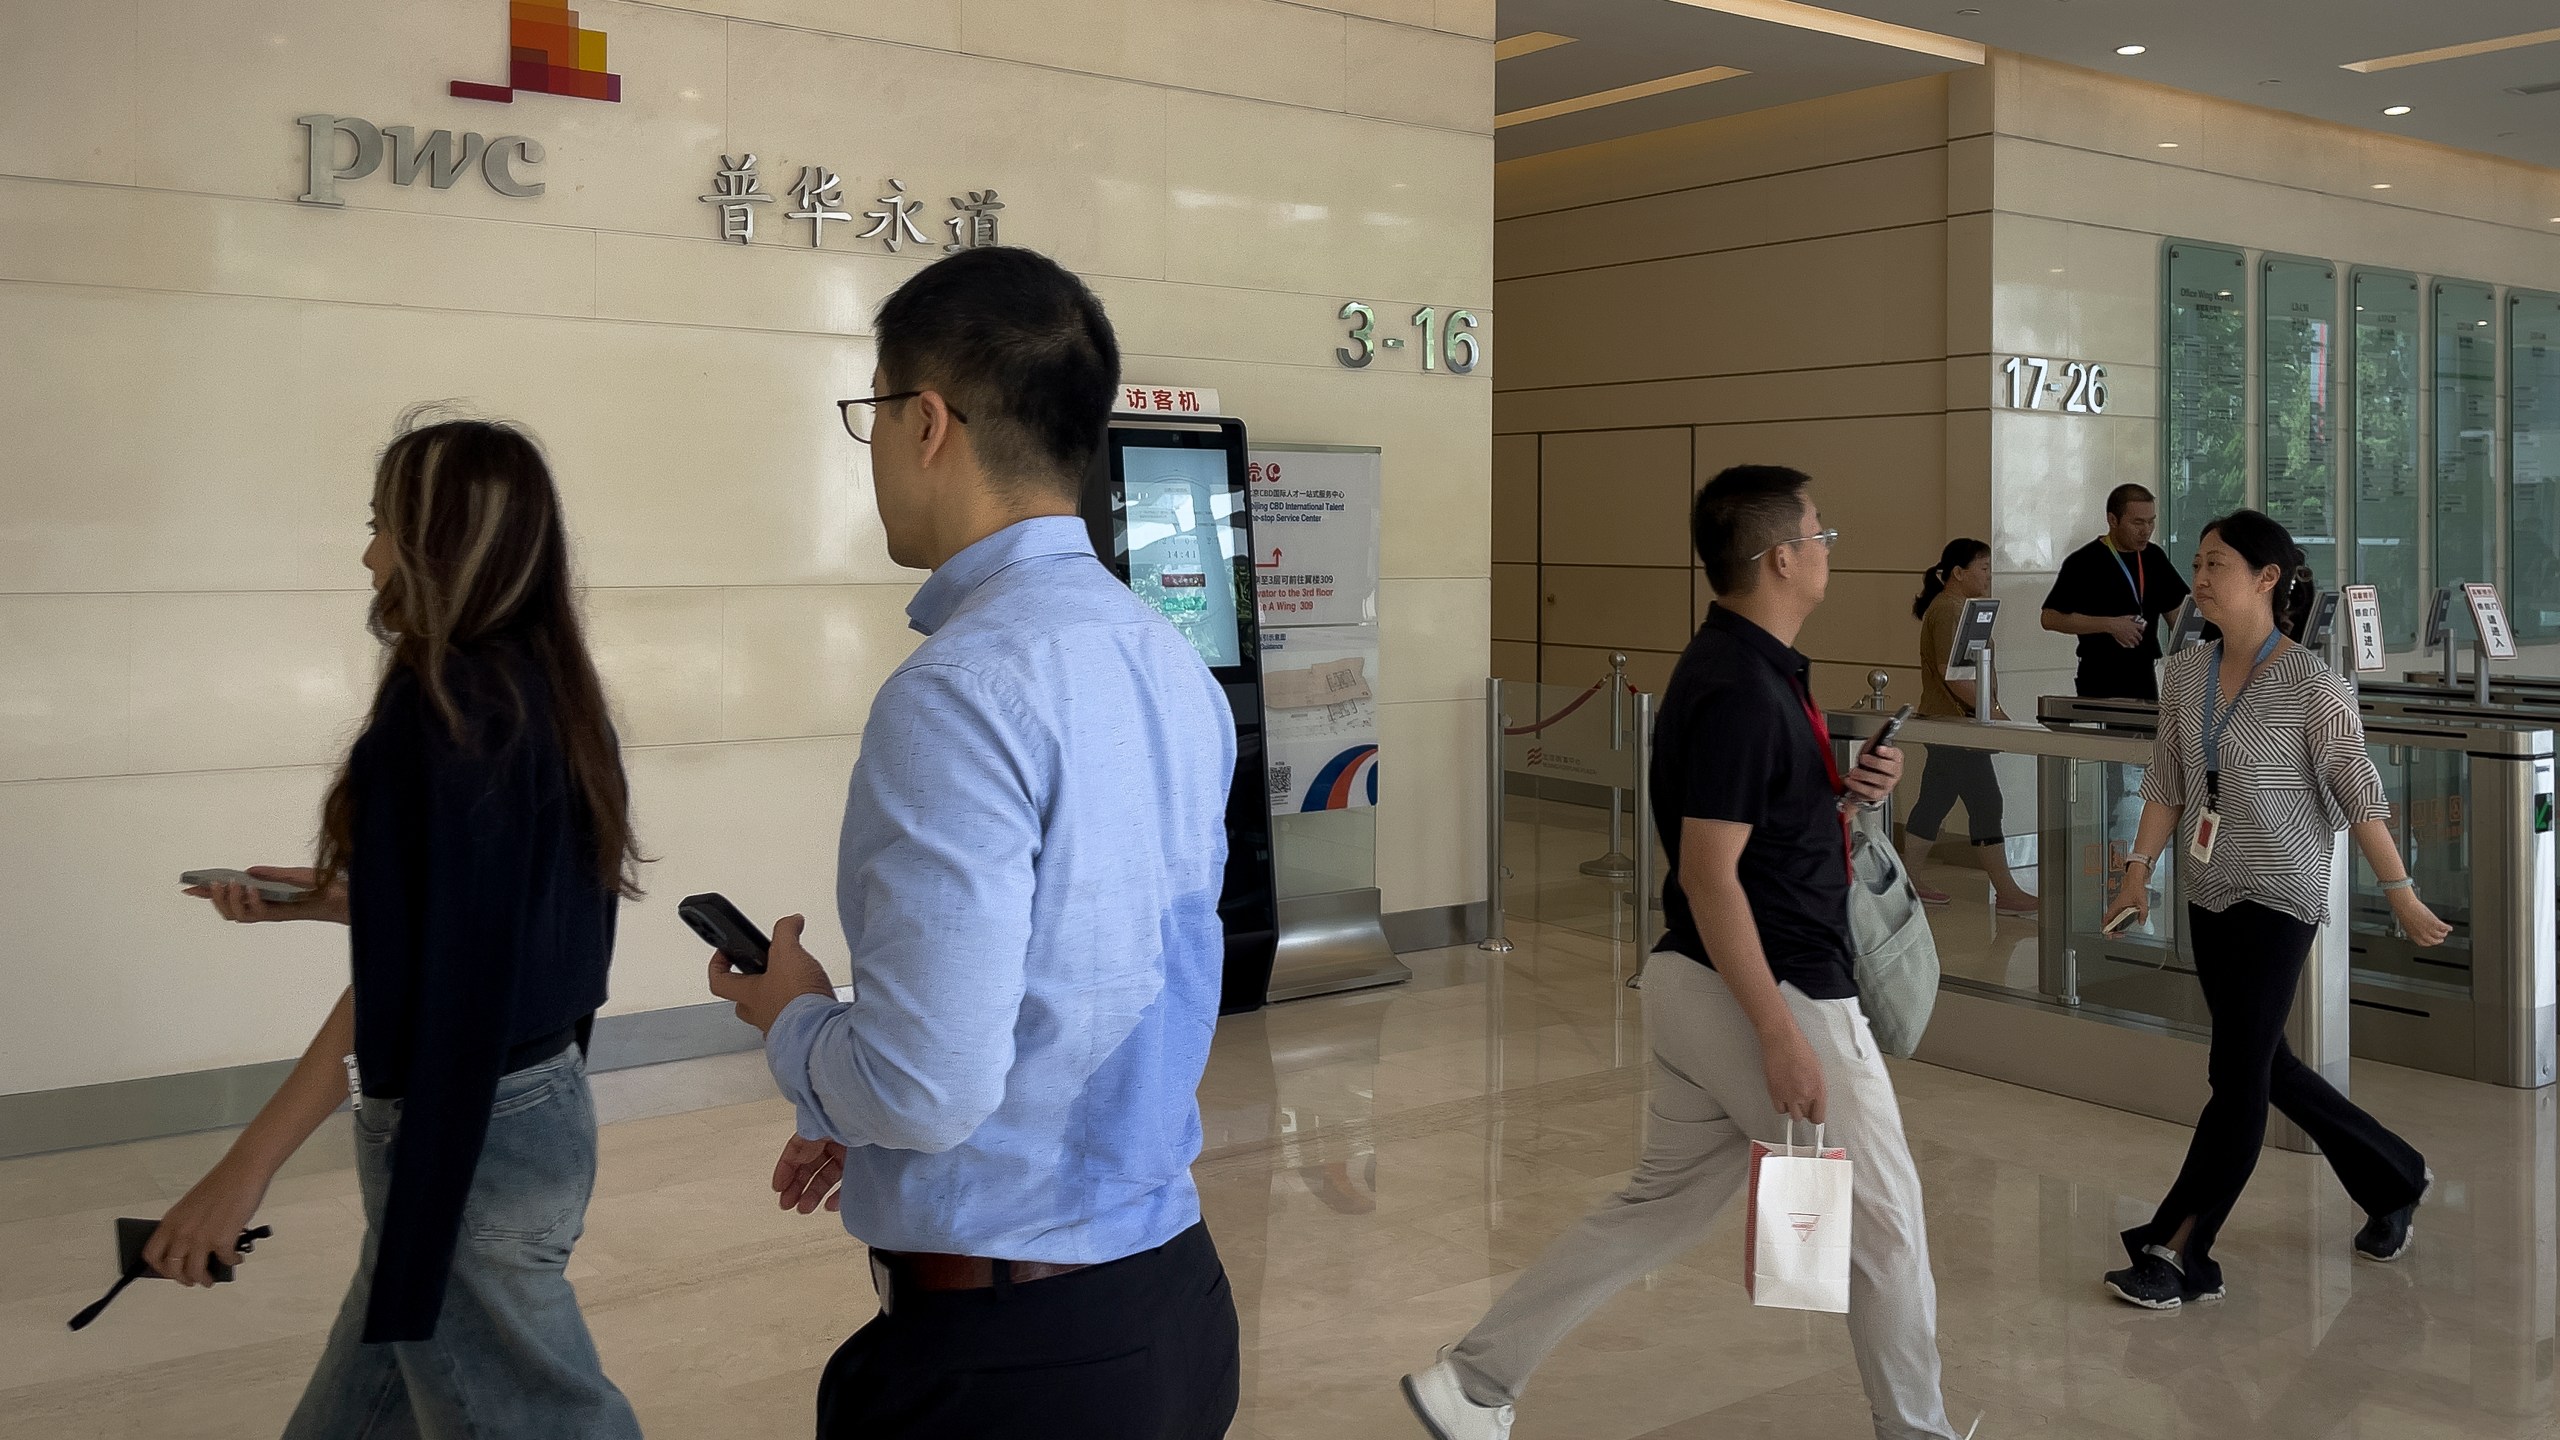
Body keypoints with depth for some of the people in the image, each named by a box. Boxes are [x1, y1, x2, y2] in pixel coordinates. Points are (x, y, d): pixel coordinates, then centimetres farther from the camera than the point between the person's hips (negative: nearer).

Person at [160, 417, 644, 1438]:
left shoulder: (438, 707, -20)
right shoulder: (550, 691, 4)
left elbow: (406, 979, -22)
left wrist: (248, 1164, -17)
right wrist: (326, 898, 19)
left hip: (463, 1133, -8)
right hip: (541, 1101, 8)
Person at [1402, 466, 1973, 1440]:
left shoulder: (1741, 667, 11)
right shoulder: (1743, 691, -20)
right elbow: (1708, 871, -24)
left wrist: (1848, 787, 4)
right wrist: (1782, 1037, -24)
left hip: (1695, 990, 10)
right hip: (1773, 994, -10)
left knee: (1661, 1205, 15)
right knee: (1882, 1216, 8)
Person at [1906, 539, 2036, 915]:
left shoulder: (1957, 608, 17)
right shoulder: (1948, 609, -16)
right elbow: (1951, 672, -23)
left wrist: (1992, 710, 16)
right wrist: (1992, 710, -20)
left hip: (1946, 726, 10)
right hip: (1957, 727, -10)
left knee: (1934, 802, 12)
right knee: (1986, 804, -7)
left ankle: (1909, 881, 17)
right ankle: (2006, 894, -3)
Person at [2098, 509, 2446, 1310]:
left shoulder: (2311, 686, -15)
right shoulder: (2187, 673, 2)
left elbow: (2359, 799, -10)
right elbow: (2166, 783, 8)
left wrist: (2402, 896, -6)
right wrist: (2140, 872, 3)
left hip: (2279, 899, -7)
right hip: (2209, 897, 7)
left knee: (2237, 1075, -4)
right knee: (2266, 1067, 17)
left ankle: (2178, 1254, 1)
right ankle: (2394, 1180, 38)